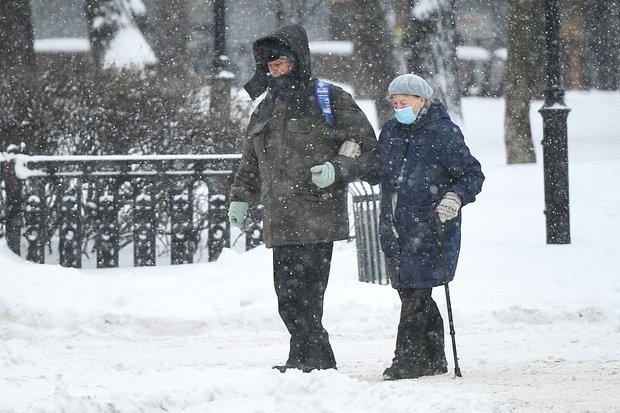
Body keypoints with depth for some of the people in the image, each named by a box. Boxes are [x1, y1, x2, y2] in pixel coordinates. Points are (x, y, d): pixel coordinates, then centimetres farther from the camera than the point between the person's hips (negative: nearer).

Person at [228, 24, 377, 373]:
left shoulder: (330, 100, 1)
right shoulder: (267, 109, 21)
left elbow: (365, 146, 1)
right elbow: (251, 162, 32)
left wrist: (336, 169, -13)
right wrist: (241, 198, 26)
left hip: (317, 219, -7)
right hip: (281, 222, 7)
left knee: (302, 298, -13)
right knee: (288, 298, 2)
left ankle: (307, 361, -9)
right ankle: (320, 362, 8)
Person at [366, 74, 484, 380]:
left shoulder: (443, 134, -8)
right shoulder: (391, 132, 12)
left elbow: (473, 175, -6)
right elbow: (376, 173, 23)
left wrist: (456, 197, -23)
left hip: (429, 230, -7)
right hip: (395, 229, 7)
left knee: (415, 296, -8)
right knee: (411, 295, 11)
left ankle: (407, 361, -3)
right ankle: (432, 359, 21)